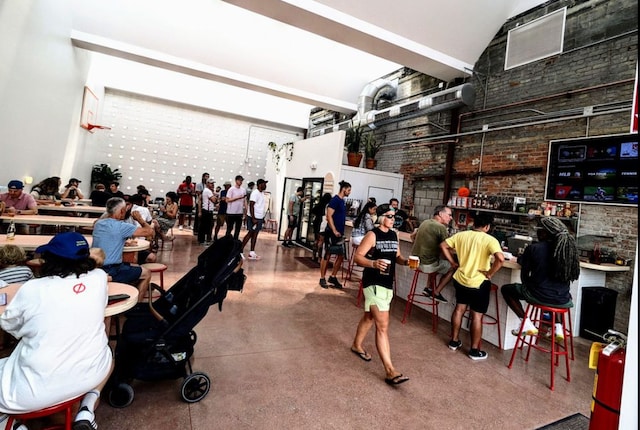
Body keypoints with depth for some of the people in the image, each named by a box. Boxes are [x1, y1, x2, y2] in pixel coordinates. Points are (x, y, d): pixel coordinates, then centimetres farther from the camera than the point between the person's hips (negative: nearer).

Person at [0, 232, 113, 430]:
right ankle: (86, 413, 16)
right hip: (89, 376, 2)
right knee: (106, 356, 35)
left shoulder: (32, 288, -12)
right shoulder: (99, 277, -6)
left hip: (35, 390, -2)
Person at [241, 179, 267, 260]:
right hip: (255, 217, -8)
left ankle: (252, 253, 11)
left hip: (260, 218, 8)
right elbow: (251, 206, -19)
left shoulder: (262, 193, 14)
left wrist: (262, 218, 17)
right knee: (250, 234, -4)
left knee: (255, 234, 8)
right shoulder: (255, 193, -13)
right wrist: (253, 218, -23)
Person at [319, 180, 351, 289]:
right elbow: (329, 216, -18)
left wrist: (341, 231, 17)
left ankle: (333, 277, 22)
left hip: (340, 233, 9)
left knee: (341, 255, 10)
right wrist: (334, 231, -21)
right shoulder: (335, 200, -12)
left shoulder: (342, 201, 14)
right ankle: (322, 279, 12)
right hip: (332, 233, -9)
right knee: (327, 255, 1)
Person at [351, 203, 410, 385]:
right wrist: (373, 263, -34)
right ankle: (390, 371, -6)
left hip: (388, 283, 8)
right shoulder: (372, 235, -14)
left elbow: (397, 256, 18)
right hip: (373, 284, -8)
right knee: (383, 325, -10)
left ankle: (356, 345, 45)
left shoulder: (394, 235, 9)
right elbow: (358, 257, -17)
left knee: (370, 317, 24)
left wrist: (405, 261, -3)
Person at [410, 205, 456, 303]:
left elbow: (412, 236, 21)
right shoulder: (441, 227, -16)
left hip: (415, 261, 8)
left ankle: (428, 288, 27)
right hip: (427, 265, -8)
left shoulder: (425, 222, 8)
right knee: (452, 268, 12)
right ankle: (436, 293, 16)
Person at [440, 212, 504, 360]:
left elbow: (443, 246, 2)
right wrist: (489, 273, -15)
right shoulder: (490, 240, -15)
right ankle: (474, 350, 20)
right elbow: (500, 258, -29)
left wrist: (453, 263, 7)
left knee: (459, 308, 19)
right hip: (478, 283, -5)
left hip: (460, 279, 5)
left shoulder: (461, 235, -1)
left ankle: (454, 341, 31)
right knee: (477, 315, 8)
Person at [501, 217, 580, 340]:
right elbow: (568, 275, 14)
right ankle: (558, 326, 24)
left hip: (539, 296, -4)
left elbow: (524, 277, -2)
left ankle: (526, 323, 7)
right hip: (563, 301, 5)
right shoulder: (568, 248, 0)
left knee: (506, 289, 18)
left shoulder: (533, 248, -10)